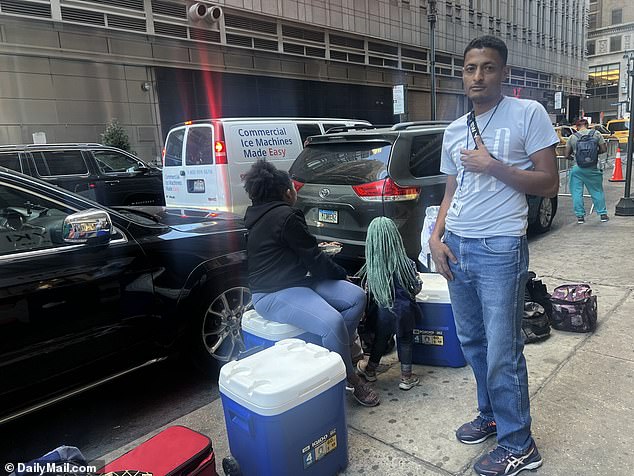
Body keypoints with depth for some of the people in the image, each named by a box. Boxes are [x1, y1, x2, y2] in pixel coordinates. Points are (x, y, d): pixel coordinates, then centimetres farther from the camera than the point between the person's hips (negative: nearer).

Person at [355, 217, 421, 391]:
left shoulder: (371, 267, -14)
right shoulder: (406, 264, -16)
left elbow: (366, 288, -3)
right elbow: (417, 287, -5)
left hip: (383, 310, 1)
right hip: (405, 308, -1)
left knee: (380, 338, 20)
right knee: (405, 339, 16)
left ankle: (370, 370, 39)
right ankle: (406, 377, 26)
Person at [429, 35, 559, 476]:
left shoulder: (528, 114, -3)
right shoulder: (453, 131, 13)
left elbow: (549, 184, -6)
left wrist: (492, 166, -15)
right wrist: (436, 237, 4)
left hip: (499, 249, -6)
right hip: (456, 247, 6)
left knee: (502, 352, 0)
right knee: (473, 342, 15)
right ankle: (491, 416, 36)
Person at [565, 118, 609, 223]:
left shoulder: (572, 137, 1)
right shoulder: (596, 134, 3)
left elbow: (567, 155, 3)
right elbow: (604, 149, 3)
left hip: (577, 168, -1)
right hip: (592, 168, 1)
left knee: (577, 192, 6)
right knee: (597, 191, 13)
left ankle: (580, 216, 7)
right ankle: (603, 214, 19)